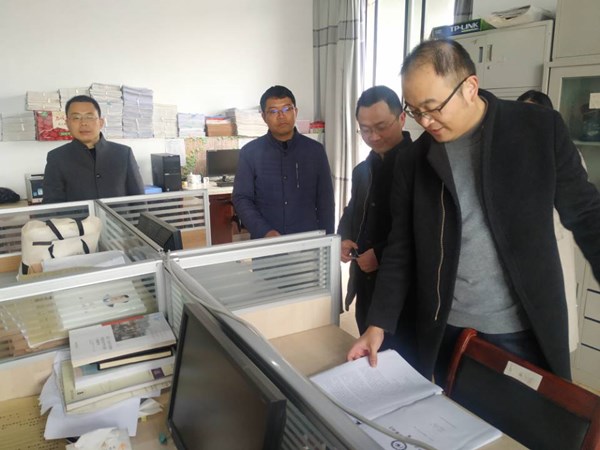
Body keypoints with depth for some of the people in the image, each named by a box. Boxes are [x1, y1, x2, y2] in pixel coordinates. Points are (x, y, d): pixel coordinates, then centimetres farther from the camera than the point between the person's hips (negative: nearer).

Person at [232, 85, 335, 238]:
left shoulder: (315, 150, 1)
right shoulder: (250, 152, -2)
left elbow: (325, 200, 3)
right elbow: (241, 198, -4)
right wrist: (264, 231, -17)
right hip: (265, 243, -1)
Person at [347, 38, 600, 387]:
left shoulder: (540, 128, -5)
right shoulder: (412, 161, -1)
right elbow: (401, 251, 2)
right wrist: (379, 324, -6)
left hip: (526, 331, -1)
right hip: (447, 332, 2)